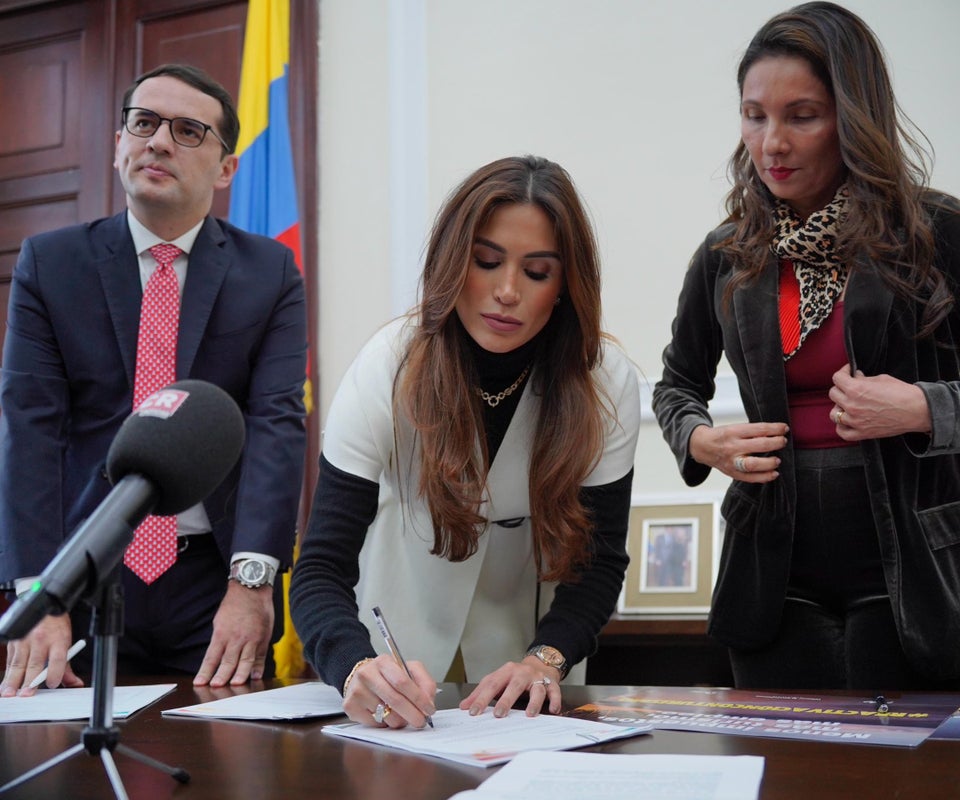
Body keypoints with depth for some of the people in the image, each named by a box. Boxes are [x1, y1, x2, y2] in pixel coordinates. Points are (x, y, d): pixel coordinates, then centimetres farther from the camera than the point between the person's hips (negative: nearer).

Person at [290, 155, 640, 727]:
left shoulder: (608, 384, -13)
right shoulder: (388, 369, -19)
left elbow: (600, 558, -8)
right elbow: (321, 570, -22)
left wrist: (547, 657, -26)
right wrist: (357, 667, -41)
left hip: (531, 663, 1)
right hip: (402, 655, 0)